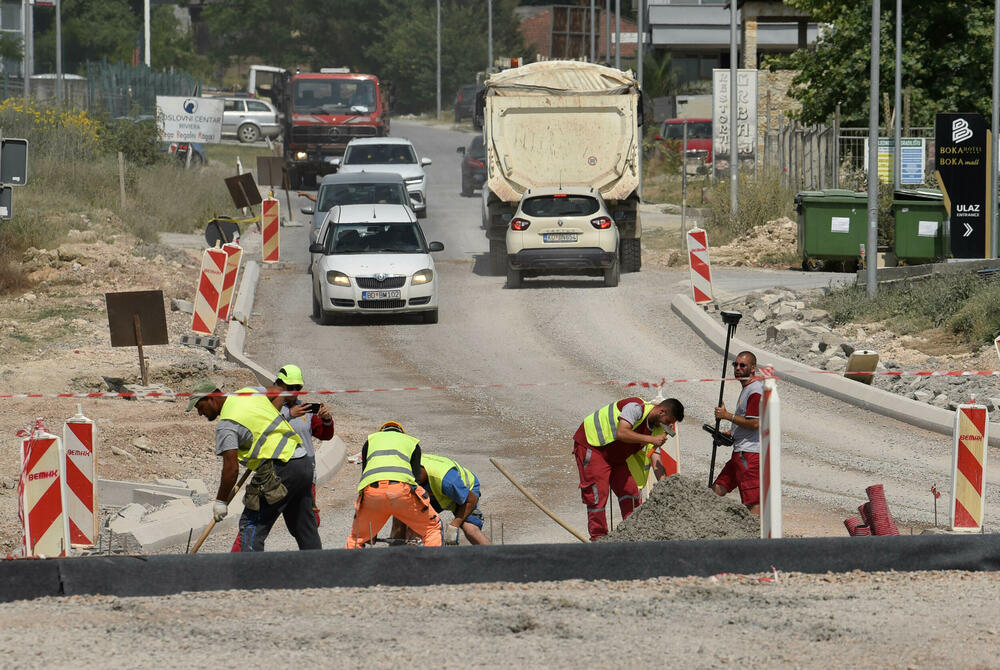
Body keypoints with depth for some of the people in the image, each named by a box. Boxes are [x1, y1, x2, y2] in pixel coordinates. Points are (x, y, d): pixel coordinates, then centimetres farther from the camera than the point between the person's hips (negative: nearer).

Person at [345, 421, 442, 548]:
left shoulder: (371, 440, 34)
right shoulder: (412, 442, 32)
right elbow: (416, 476, 25)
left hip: (371, 490, 2)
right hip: (402, 488, -2)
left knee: (356, 538, 23)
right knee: (432, 529, 18)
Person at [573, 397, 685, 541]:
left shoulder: (656, 429, 3)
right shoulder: (636, 407, -24)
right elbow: (622, 433, -36)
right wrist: (651, 439, -34)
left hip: (615, 457, 9)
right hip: (591, 444, -9)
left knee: (630, 491, 0)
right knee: (598, 493, -12)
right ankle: (598, 537, -8)